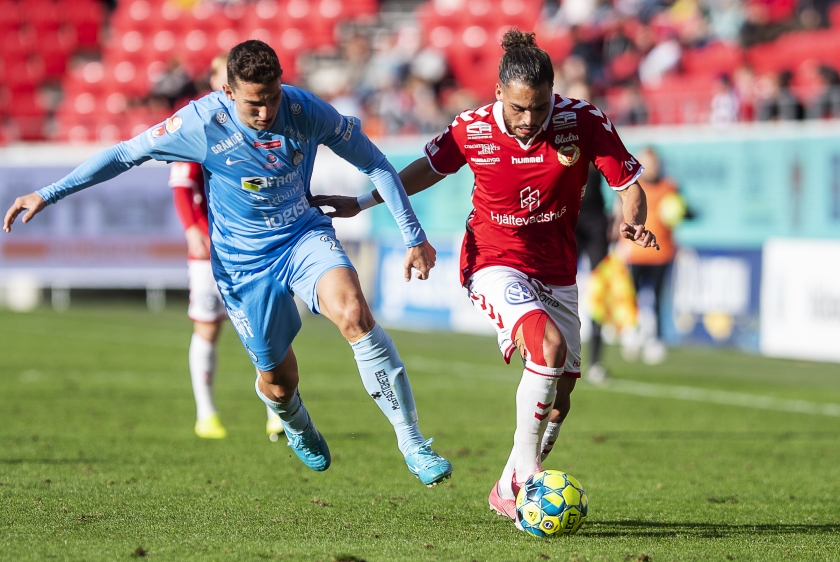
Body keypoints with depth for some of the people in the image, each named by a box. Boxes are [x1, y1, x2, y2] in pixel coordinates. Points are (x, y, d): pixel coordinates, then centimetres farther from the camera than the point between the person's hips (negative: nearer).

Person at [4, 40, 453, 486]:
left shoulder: (306, 111, -15)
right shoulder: (202, 123, -18)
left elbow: (374, 164, -3)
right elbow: (125, 154, -6)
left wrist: (414, 236, -4)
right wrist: (47, 195, -5)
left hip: (305, 236, 0)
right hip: (244, 262, 0)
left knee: (353, 311, -30)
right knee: (277, 380, 6)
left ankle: (411, 442, -24)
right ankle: (297, 427, 46)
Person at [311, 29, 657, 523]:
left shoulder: (584, 122, -15)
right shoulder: (473, 131, -13)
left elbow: (630, 185, -7)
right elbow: (429, 168, 7)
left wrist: (633, 223, -29)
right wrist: (362, 203, 12)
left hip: (556, 273, 3)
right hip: (495, 264, -3)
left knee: (558, 400, 7)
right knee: (549, 346, -31)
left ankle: (509, 491, 29)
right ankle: (524, 468, -19)